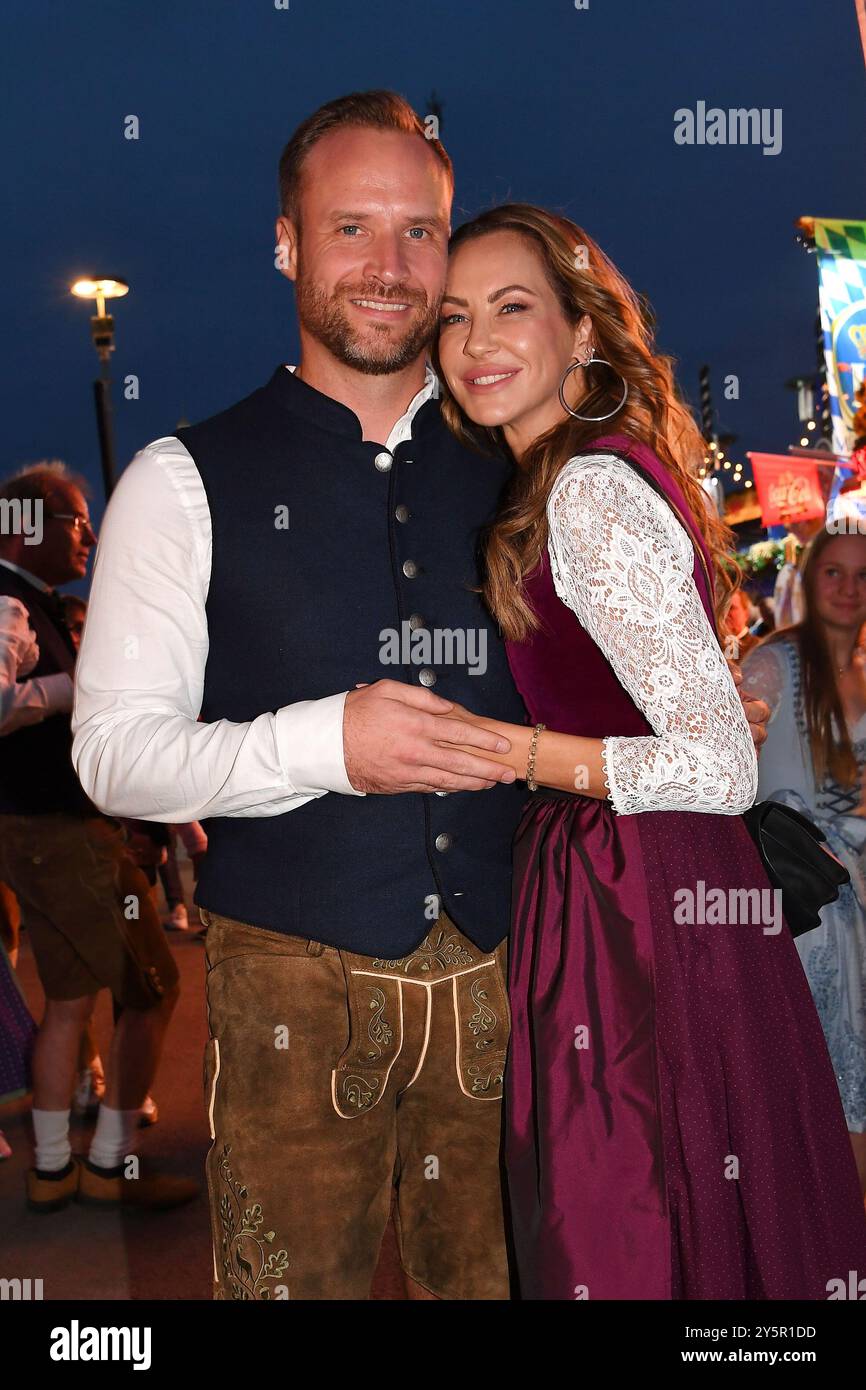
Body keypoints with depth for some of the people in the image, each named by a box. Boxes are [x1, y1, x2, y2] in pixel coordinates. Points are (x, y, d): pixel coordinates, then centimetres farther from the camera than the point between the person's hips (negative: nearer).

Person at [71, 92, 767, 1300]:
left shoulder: (508, 474, 9)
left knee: (494, 1274, 14)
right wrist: (324, 742, -20)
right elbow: (112, 750, -7)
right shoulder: (189, 482, -1)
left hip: (502, 975, 3)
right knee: (298, 1277, 6)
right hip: (296, 983, -3)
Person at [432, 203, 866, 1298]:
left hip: (634, 913, -9)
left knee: (631, 1252, 6)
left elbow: (721, 769, -21)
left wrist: (502, 748, -19)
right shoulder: (573, 480, 12)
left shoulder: (591, 489, -16)